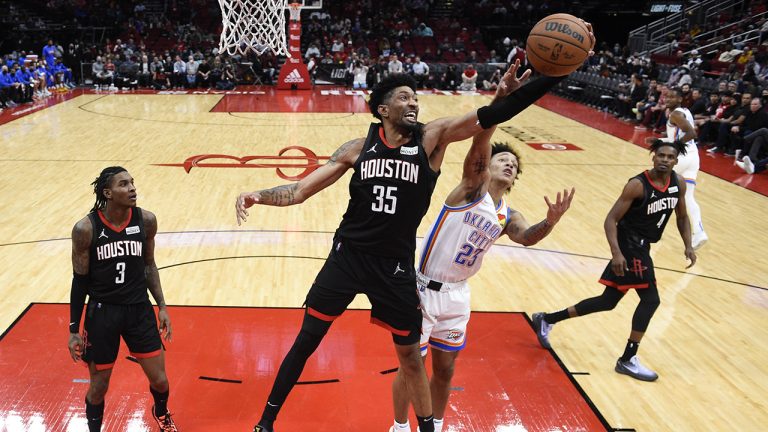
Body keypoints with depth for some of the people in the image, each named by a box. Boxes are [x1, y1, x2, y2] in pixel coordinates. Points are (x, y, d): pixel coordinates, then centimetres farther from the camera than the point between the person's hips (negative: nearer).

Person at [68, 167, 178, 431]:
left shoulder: (146, 220, -7)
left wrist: (162, 306, 5)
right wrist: (74, 330, -3)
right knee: (99, 386, 10)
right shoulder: (85, 229, -15)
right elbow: (80, 280, -5)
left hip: (139, 309, 2)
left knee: (159, 380, 9)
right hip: (102, 311, -2)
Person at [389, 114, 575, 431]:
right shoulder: (474, 183, -8)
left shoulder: (507, 217, 6)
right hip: (424, 289, -6)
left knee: (445, 369, 18)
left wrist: (550, 221, -36)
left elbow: (528, 236, -15)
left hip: (457, 295, 6)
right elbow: (480, 144, -24)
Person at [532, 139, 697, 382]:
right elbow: (611, 219, -20)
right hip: (629, 246, -8)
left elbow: (682, 217, 16)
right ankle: (628, 360, 2)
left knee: (608, 302, 12)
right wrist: (616, 252, -31)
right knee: (650, 299, -11)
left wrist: (688, 246, 2)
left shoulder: (679, 184, 2)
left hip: (641, 247, 8)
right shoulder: (638, 185, -19)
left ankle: (547, 320, 22)